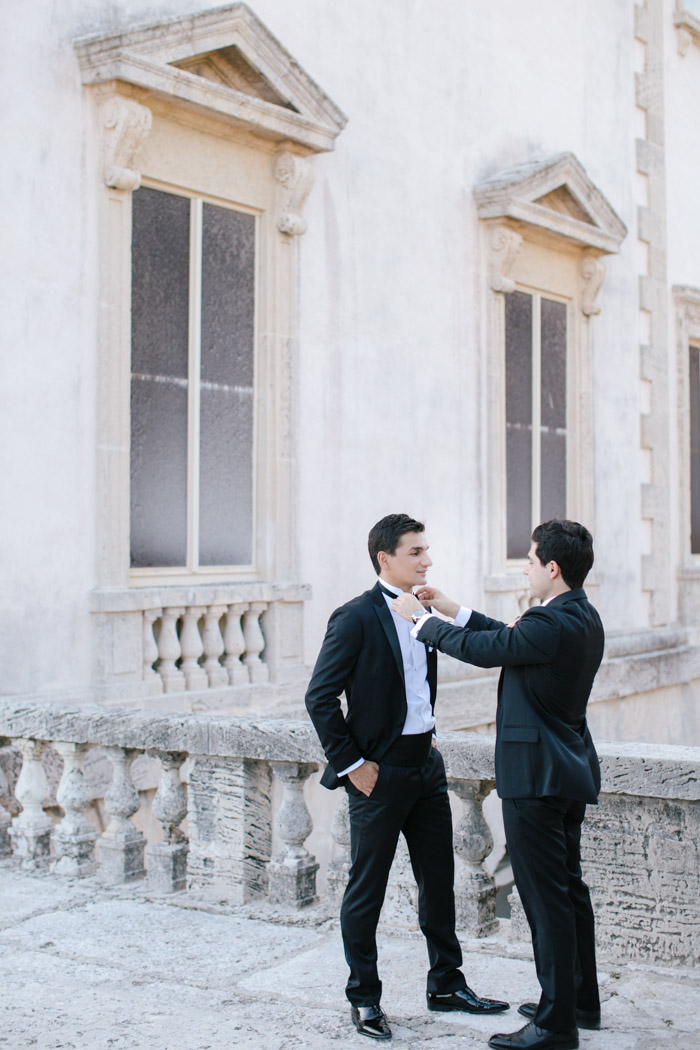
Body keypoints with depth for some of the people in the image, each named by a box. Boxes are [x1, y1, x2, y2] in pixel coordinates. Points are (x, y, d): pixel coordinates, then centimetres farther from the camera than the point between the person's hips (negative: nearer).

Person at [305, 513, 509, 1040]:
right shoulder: (356, 617, -15)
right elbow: (320, 698, -15)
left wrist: (429, 734, 14)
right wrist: (351, 764, -14)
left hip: (426, 765, 7)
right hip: (380, 774, -7)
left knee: (439, 880, 15)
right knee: (366, 891, 5)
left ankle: (447, 983, 31)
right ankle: (364, 998, 20)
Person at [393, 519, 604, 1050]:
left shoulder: (553, 623, -22)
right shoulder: (583, 617, 9)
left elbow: (481, 649, -14)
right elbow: (510, 639, 18)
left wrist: (421, 618, 1)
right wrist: (454, 610, 18)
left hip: (537, 776, -10)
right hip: (570, 772, 10)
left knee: (547, 898, -2)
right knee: (570, 889, 19)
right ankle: (581, 1001, 32)